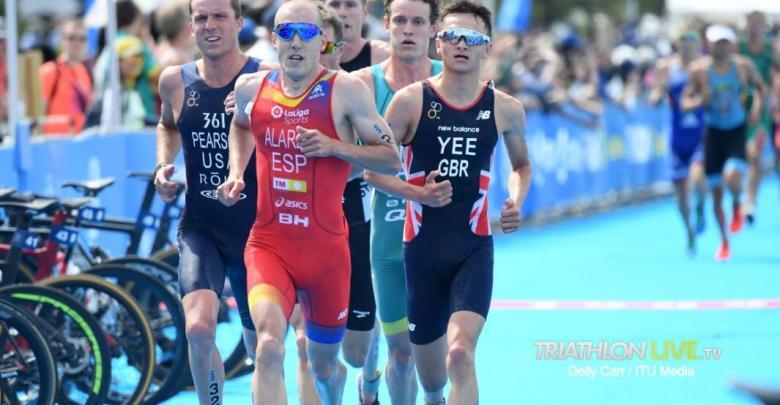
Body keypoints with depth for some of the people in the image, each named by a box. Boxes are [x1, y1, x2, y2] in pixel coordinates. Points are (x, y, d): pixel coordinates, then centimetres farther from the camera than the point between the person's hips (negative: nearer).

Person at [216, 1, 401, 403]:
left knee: (323, 365, 18)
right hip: (268, 245, 1)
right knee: (269, 346, -26)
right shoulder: (251, 88, 4)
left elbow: (391, 159, -3)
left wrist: (334, 146, -17)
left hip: (327, 249, 0)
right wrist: (236, 173, 12)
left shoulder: (346, 90, -6)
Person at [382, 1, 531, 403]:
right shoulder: (410, 101, -6)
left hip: (474, 248, 0)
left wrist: (516, 201, -1)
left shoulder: (505, 109, 1)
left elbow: (521, 164, 20)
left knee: (461, 354, -22)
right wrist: (417, 192, -19)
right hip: (422, 246, 0)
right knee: (429, 369, 15)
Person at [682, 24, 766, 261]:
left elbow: (760, 88, 12)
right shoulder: (700, 70, -7)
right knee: (716, 193, 4)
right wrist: (700, 101, -25)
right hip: (714, 133, 1)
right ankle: (724, 242, 23)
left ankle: (737, 206, 11)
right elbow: (685, 103, -3)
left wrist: (756, 107, -6)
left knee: (732, 178, -26)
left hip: (738, 132, -1)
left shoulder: (743, 66, -5)